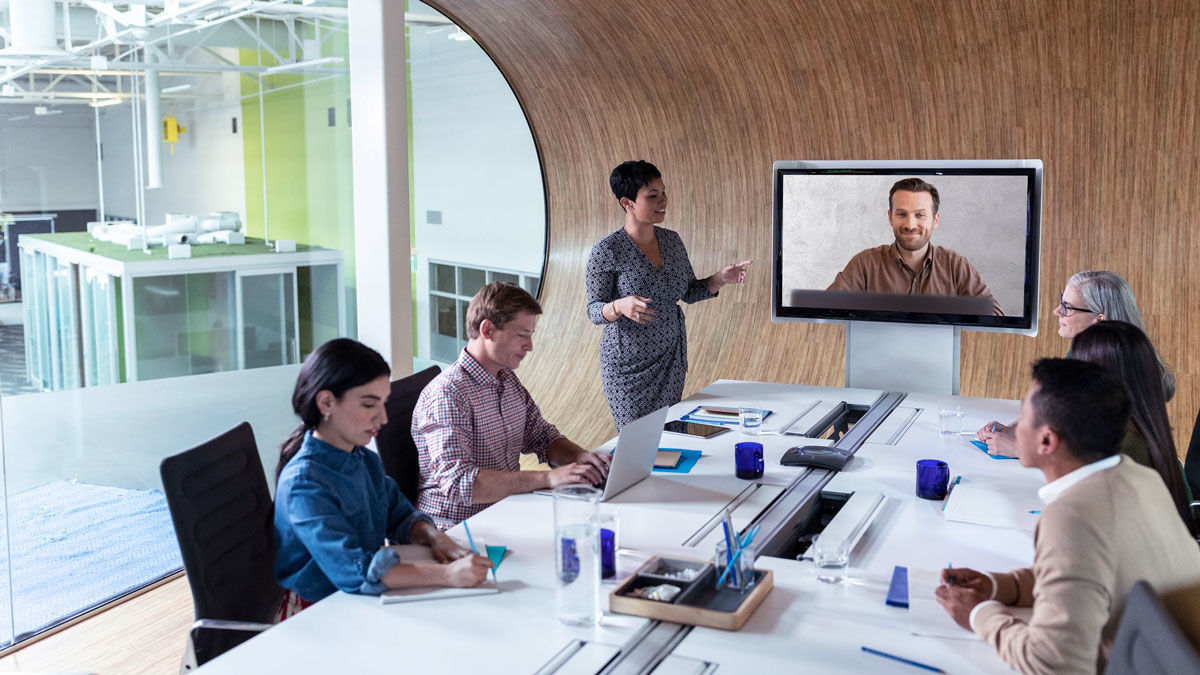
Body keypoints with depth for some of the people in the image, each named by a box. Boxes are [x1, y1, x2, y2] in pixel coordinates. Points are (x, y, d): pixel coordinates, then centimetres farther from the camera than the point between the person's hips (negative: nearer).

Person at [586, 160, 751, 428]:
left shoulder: (672, 240, 5)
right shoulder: (607, 250, -13)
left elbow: (690, 293, 14)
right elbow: (594, 311, -10)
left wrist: (721, 278, -2)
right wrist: (620, 306, -31)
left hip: (671, 359, 5)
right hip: (629, 363, -5)